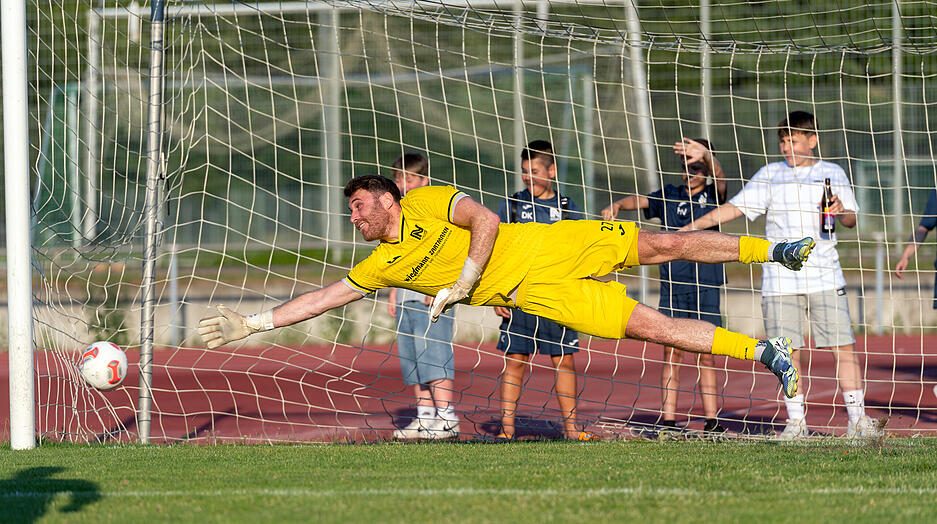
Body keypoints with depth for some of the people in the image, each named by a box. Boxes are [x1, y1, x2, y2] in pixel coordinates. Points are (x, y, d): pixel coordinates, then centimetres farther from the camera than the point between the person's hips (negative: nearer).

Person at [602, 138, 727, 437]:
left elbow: (719, 178, -15)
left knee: (706, 356, 1)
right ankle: (667, 421, -3)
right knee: (672, 353, -2)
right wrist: (617, 205, -26)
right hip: (672, 286, 1)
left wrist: (705, 154, -37)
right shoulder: (669, 196, 11)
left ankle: (711, 421, 3)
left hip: (706, 287, -1)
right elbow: (641, 201, -3)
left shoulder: (712, 196, 5)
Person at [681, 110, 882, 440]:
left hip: (824, 278, -1)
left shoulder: (832, 174, 11)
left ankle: (858, 420, -1)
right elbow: (736, 207, 10)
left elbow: (851, 219, 10)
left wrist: (840, 211, -13)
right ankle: (796, 422, 5)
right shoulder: (770, 175, 12)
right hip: (780, 281, 1)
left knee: (844, 347, -6)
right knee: (789, 351, -2)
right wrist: (693, 226, 3)